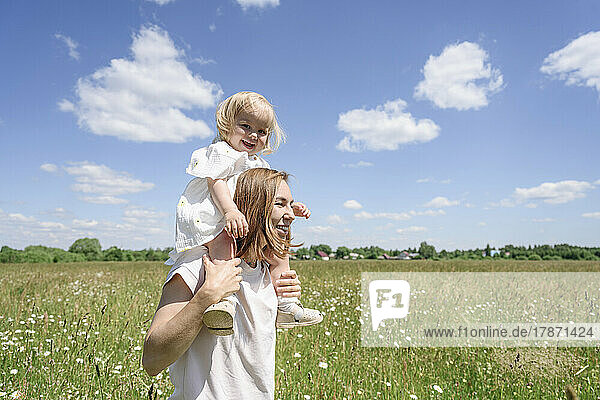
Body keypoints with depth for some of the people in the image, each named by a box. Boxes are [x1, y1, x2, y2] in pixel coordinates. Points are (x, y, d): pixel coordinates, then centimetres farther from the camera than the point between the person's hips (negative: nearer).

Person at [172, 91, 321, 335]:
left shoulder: (259, 165, 22)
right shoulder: (220, 152, -4)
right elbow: (216, 182, -19)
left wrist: (290, 207, 9)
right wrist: (230, 211, -37)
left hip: (247, 225, 9)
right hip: (207, 219, -8)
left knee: (278, 254, 6)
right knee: (223, 240, -40)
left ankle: (284, 306, 14)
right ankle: (222, 298, -50)